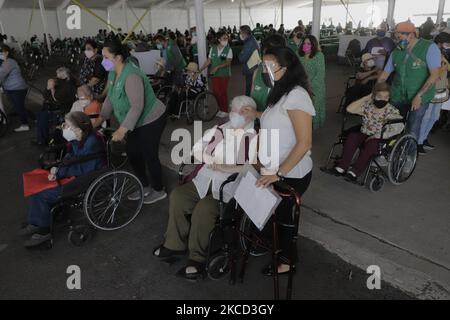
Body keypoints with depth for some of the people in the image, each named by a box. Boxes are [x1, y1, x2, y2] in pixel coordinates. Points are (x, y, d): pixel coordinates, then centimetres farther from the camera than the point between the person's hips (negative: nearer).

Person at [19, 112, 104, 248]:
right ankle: (36, 223, 17)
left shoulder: (92, 143, -26)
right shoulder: (77, 140, 1)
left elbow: (84, 170, -26)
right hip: (75, 175, 10)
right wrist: (57, 169, -8)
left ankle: (44, 230, 8)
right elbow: (70, 156, 11)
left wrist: (60, 171, -18)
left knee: (42, 194, -11)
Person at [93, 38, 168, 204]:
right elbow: (110, 98, 9)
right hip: (137, 122, 10)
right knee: (132, 153, 15)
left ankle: (158, 191, 22)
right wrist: (100, 118, 2)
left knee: (149, 155, 1)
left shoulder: (131, 76, -28)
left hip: (151, 120, -9)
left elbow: (137, 106, -31)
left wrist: (122, 130, -34)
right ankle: (145, 187, 33)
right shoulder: (113, 73, 1)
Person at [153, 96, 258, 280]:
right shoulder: (219, 130, 18)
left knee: (204, 209, -28)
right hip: (205, 179, 6)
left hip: (230, 185, -5)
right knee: (177, 196, -15)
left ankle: (198, 258, -8)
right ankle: (175, 244, 4)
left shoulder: (255, 139, -1)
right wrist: (215, 140, -1)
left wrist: (227, 168, -18)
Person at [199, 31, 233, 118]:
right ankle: (220, 108, 22)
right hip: (215, 74, 3)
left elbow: (228, 62, -16)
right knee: (215, 92, 3)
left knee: (223, 92, 1)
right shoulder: (212, 49, 3)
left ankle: (225, 111, 15)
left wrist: (217, 67, -27)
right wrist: (200, 70, 1)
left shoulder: (228, 49, -6)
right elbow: (208, 61, 7)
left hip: (225, 74, -3)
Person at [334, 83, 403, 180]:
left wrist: (378, 136, -22)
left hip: (380, 140, -3)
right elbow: (349, 109, -4)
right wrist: (365, 98, -3)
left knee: (371, 144, -37)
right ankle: (342, 167, -30)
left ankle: (356, 171, -38)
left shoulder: (391, 111, -3)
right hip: (364, 135, 3)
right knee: (352, 137, -28)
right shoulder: (367, 106, 6)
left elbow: (399, 127, -14)